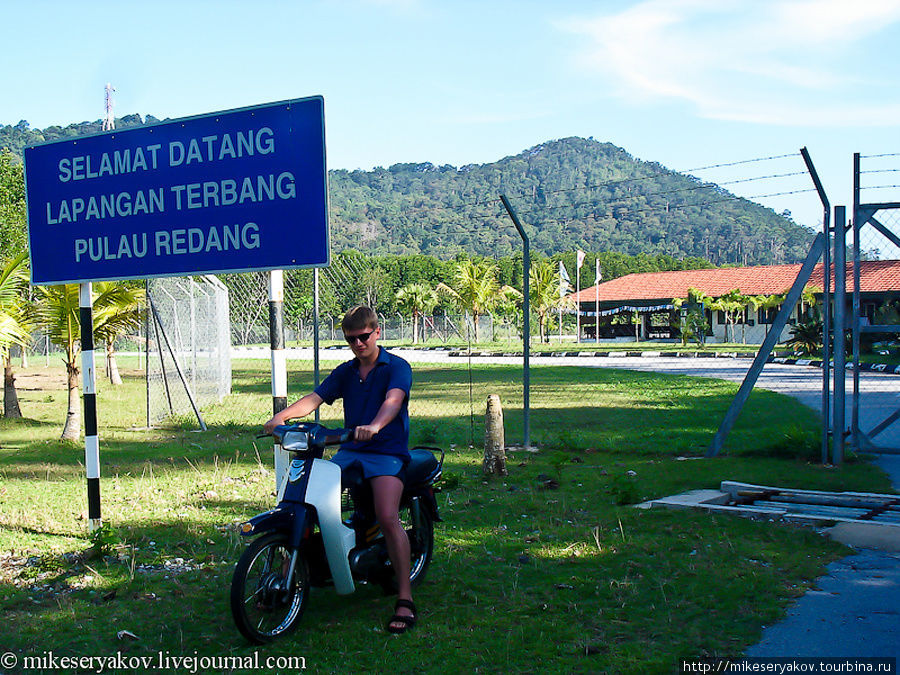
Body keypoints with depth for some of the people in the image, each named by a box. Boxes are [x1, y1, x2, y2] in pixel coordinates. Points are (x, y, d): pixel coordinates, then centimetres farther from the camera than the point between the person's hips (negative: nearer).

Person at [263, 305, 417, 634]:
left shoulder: (397, 367, -2)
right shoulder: (345, 372, 16)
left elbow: (393, 400, -22)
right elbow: (315, 398, 3)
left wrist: (375, 426, -43)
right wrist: (281, 416, -17)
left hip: (387, 451, -6)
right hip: (349, 451, 6)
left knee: (387, 518, -26)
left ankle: (405, 600, -21)